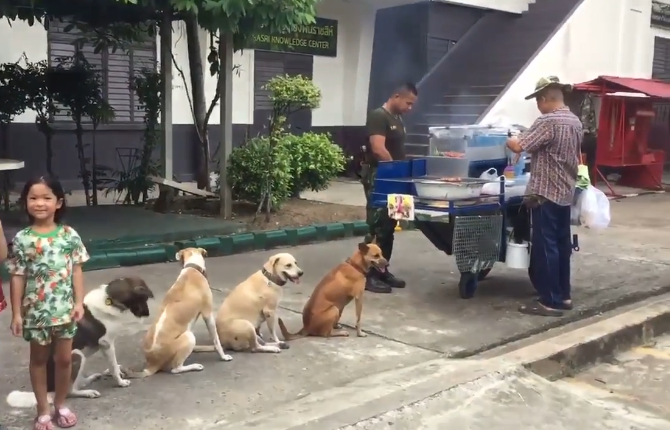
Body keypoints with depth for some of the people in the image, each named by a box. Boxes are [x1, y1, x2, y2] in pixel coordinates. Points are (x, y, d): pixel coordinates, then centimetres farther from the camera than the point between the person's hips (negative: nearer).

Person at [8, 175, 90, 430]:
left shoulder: (69, 235, -4)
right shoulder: (22, 239, -8)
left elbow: (76, 270, -1)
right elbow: (17, 277, -5)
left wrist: (79, 302, -6)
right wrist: (16, 313, -6)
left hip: (64, 309, 1)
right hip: (35, 311, -1)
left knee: (64, 359, 12)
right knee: (39, 359, 13)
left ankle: (60, 405, 32)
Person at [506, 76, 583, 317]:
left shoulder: (548, 121, -18)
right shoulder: (576, 122, 12)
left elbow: (519, 146, -21)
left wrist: (511, 142, 2)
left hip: (546, 194, -9)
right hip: (565, 193, 9)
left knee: (545, 247, -4)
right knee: (562, 245, 14)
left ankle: (550, 302, 0)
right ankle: (563, 296, 22)